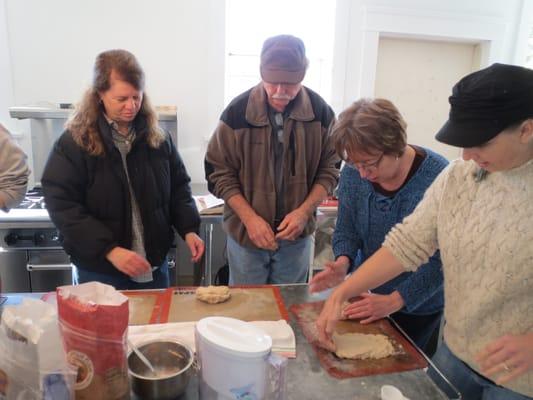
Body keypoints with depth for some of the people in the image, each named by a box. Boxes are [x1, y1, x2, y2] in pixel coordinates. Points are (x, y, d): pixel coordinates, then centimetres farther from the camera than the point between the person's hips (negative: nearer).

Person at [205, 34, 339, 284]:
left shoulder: (320, 112, -7)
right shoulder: (238, 111, -12)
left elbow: (329, 170, -1)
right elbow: (219, 173, -8)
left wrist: (304, 211, -16)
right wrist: (250, 219, -16)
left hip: (297, 235, 2)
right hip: (245, 233, -1)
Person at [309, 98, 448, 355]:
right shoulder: (353, 173, -13)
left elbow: (441, 260, -23)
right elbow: (346, 230, -3)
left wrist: (394, 301, -28)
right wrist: (343, 263, -23)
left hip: (419, 306, -3)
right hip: (366, 295, 4)